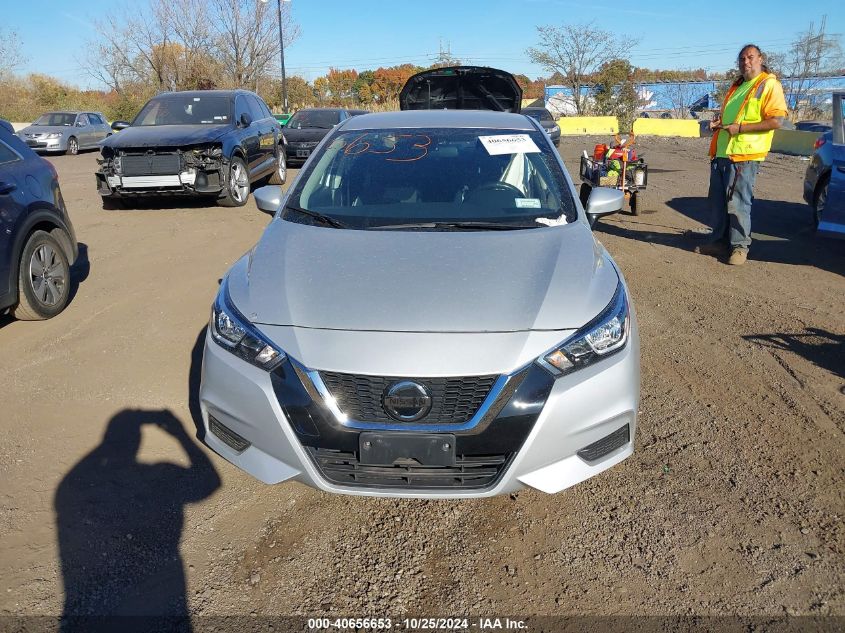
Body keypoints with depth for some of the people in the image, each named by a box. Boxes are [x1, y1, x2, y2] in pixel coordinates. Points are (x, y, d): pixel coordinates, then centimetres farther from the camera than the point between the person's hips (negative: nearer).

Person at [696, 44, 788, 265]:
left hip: (744, 155, -8)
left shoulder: (769, 84, -4)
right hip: (721, 153, 8)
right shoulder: (737, 86, 21)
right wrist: (717, 122, 10)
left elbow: (776, 121, -14)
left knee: (738, 203, -5)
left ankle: (740, 246, 5)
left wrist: (739, 128, -19)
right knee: (717, 201, 11)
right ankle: (719, 241, 22)